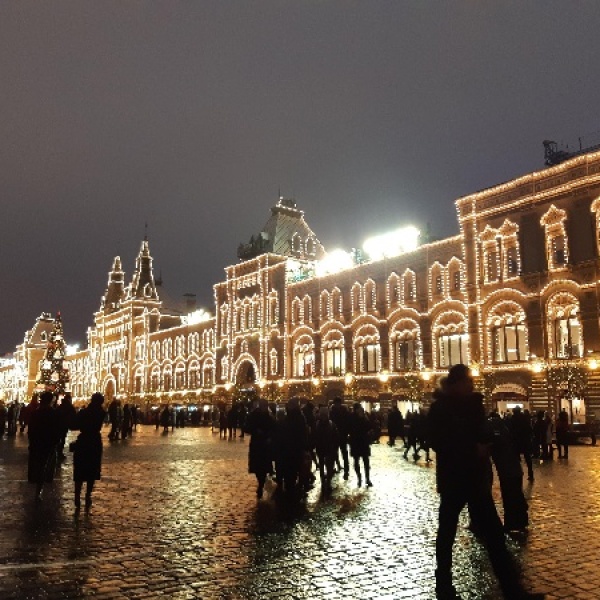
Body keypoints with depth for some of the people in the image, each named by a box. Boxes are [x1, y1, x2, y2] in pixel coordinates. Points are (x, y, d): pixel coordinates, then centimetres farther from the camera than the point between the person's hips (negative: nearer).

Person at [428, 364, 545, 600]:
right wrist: (472, 448, -19)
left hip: (476, 478, 6)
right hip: (453, 479, -6)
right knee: (447, 531, 7)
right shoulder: (440, 408, -9)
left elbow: (484, 434, 13)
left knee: (493, 532, 6)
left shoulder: (473, 404, 10)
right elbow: (439, 443, -17)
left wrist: (483, 444, -9)